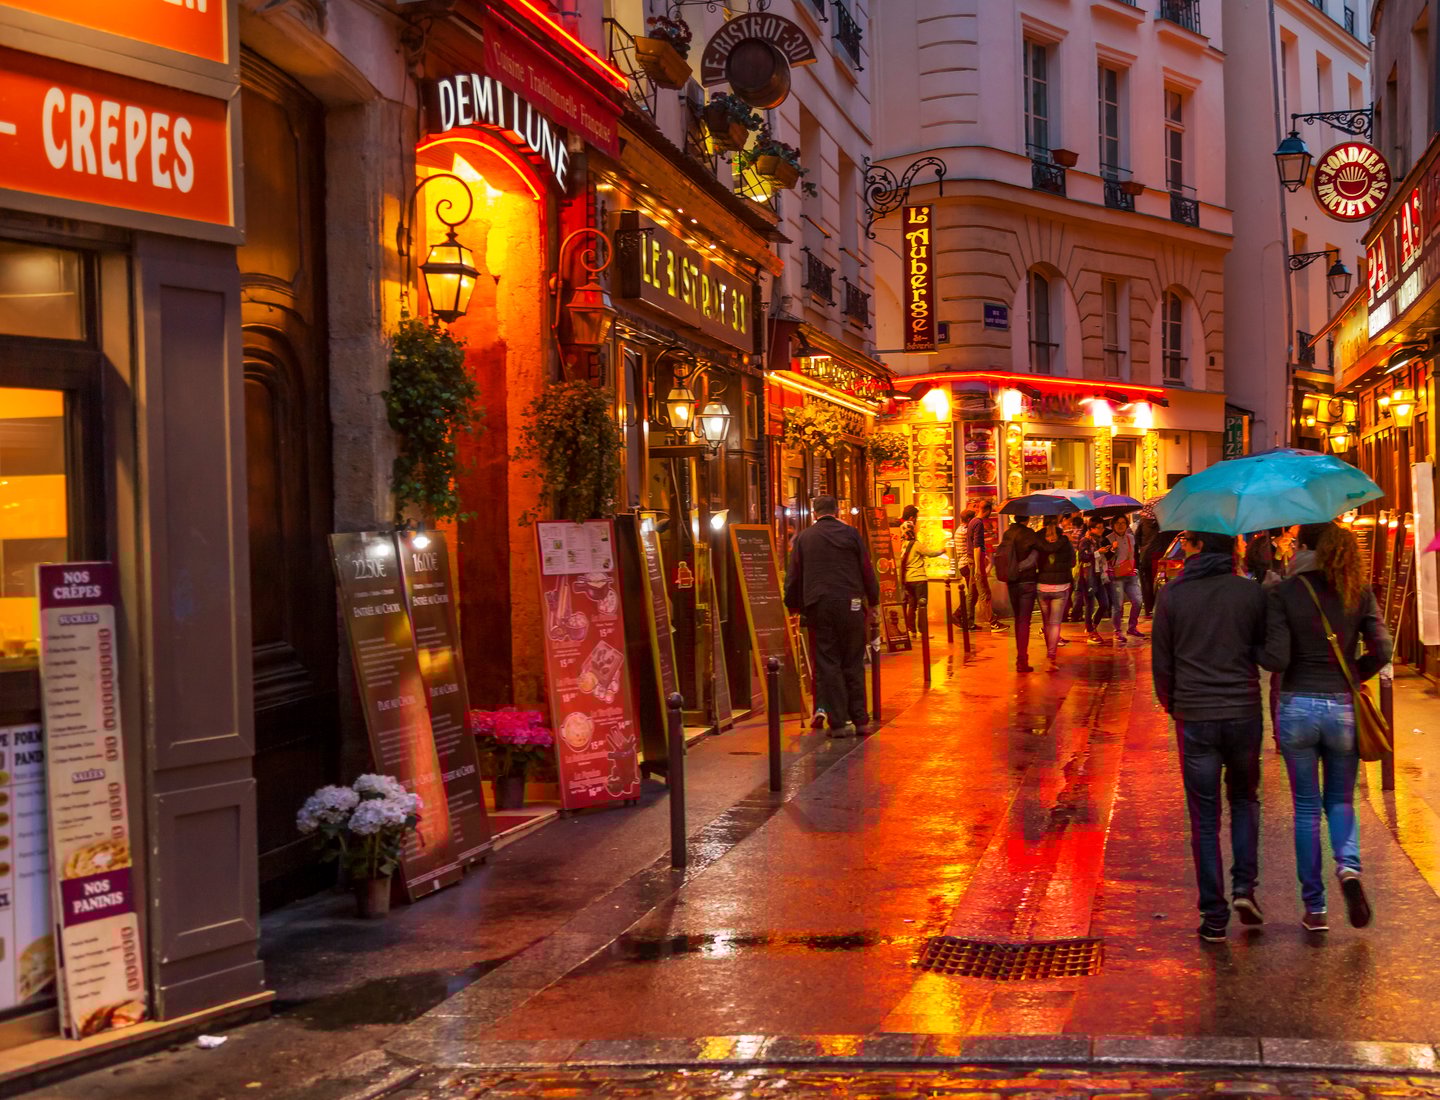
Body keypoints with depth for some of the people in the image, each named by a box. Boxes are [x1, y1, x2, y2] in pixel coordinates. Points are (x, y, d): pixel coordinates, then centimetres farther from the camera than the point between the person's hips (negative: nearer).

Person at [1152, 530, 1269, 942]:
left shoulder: (1172, 595, -4)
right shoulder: (1251, 593, -3)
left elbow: (1161, 662, 1)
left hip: (1194, 718, -1)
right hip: (1244, 712, 1)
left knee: (1205, 819, 6)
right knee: (1244, 800, 22)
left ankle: (1214, 916, 8)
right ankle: (1244, 886, 7)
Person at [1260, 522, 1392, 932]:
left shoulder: (1284, 593, -8)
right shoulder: (1358, 591, -1)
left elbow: (1276, 659, -14)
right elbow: (1381, 651, -6)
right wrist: (1352, 676, 11)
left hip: (1297, 707, -1)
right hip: (1343, 708, 1)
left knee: (1306, 807, 10)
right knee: (1340, 801, 18)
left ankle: (1315, 909, 12)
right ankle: (1348, 866, -11)